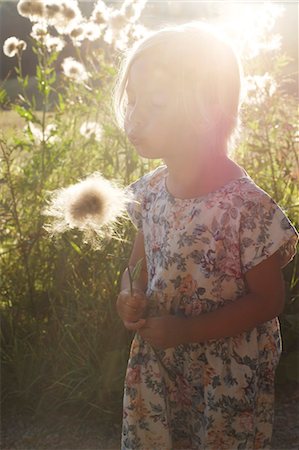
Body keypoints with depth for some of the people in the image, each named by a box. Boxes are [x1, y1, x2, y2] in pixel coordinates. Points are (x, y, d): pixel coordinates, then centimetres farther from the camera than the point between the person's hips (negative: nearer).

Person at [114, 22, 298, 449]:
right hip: (157, 364, 6)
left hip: (229, 377, -5)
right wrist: (130, 295, -12)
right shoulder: (149, 190, -6)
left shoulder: (246, 208, -25)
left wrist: (186, 330, -23)